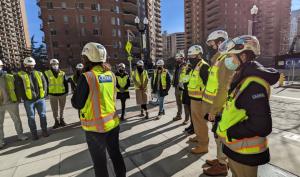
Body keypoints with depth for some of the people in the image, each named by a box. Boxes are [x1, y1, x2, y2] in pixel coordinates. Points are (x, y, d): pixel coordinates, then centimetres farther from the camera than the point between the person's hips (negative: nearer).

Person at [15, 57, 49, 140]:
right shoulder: (20, 75, 0)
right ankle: (34, 134, 17)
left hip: (40, 99, 2)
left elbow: (44, 84, 11)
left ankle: (44, 131, 19)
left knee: (43, 115, 7)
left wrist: (43, 94, 3)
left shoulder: (39, 74, 10)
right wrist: (23, 97, -6)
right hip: (28, 100, -2)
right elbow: (18, 88, -3)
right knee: (31, 117, 7)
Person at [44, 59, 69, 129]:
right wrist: (47, 92, 0)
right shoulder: (47, 73, -1)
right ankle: (56, 122, 18)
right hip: (52, 94, -1)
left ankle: (61, 120, 29)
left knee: (62, 109, 14)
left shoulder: (62, 73, 2)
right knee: (54, 110, 4)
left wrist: (66, 91, 0)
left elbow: (66, 83, 5)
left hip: (62, 94, 1)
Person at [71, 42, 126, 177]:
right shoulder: (111, 74, 0)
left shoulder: (87, 77, -17)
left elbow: (77, 104, -9)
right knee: (115, 154, 22)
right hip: (113, 123, 6)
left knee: (100, 161, 14)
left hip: (96, 127, -5)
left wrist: (77, 91, 8)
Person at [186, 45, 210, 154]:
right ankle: (198, 136, 40)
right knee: (195, 119, 22)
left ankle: (203, 145, 11)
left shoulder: (203, 66, -17)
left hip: (199, 99, -10)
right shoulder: (195, 67, 15)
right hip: (194, 98, 10)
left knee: (200, 121, -1)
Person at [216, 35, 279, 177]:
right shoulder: (242, 78, 4)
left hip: (245, 152, -8)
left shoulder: (253, 85, -26)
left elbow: (262, 127, -27)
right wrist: (223, 119, 7)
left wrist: (230, 132, -21)